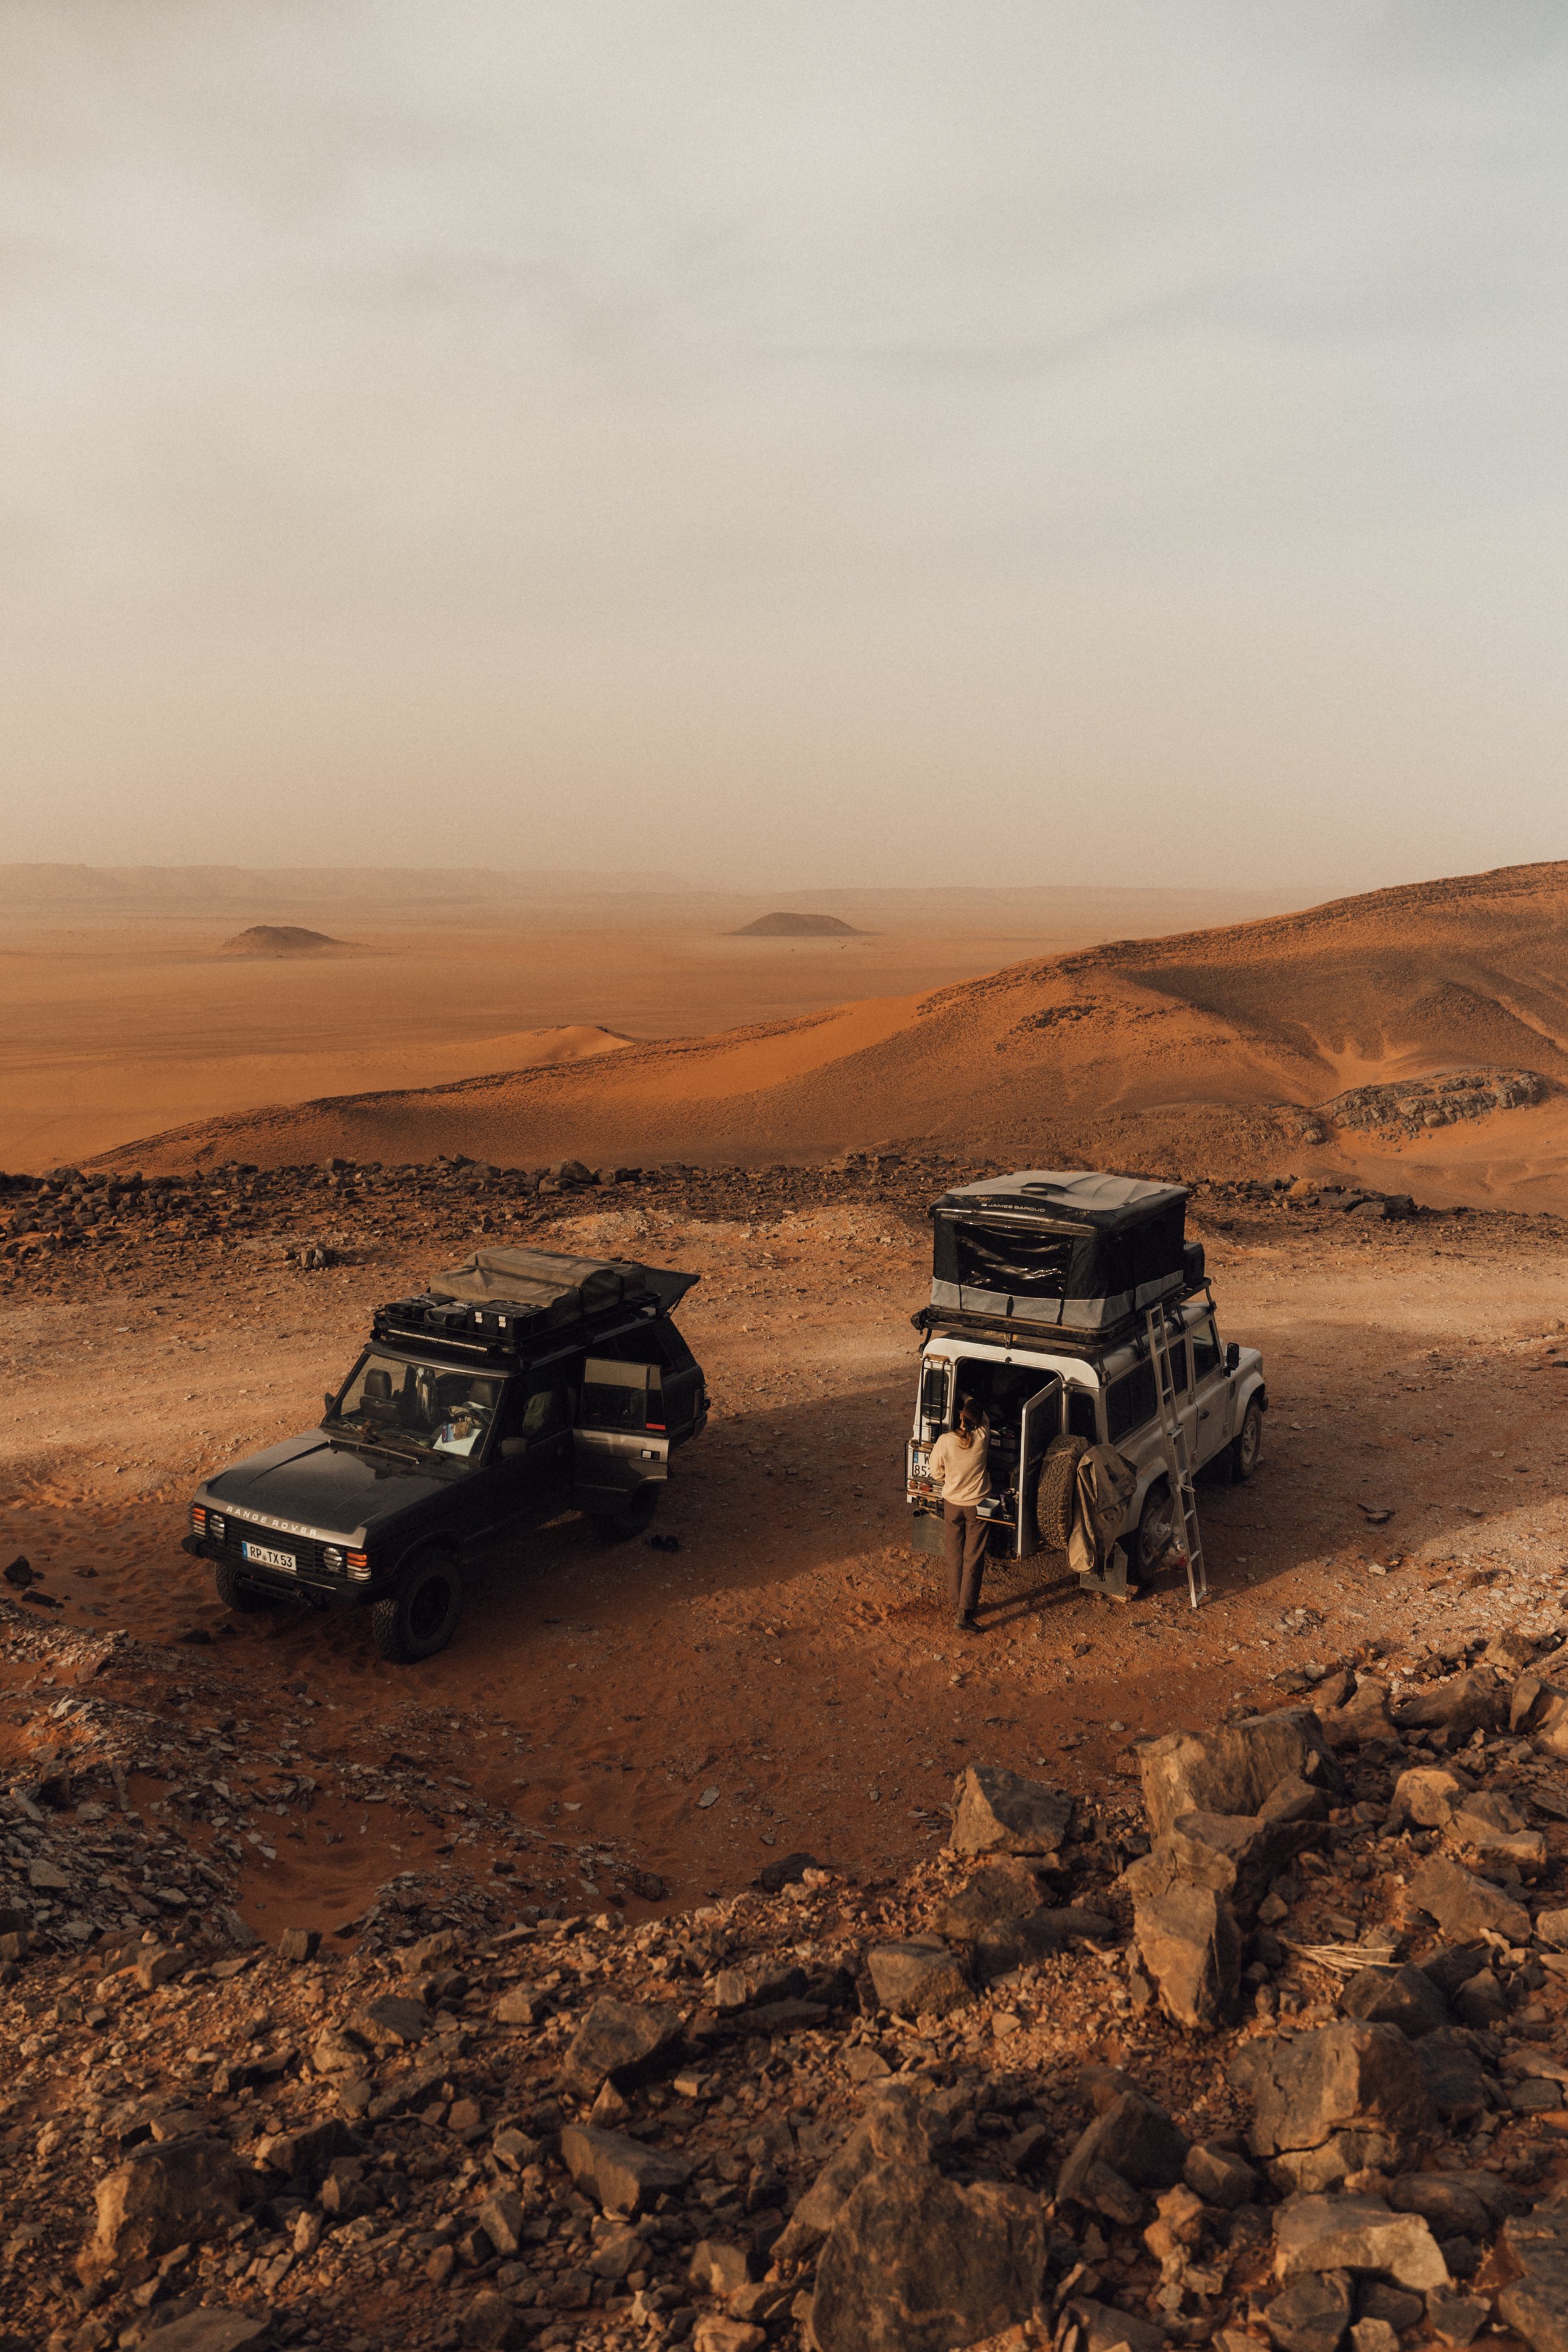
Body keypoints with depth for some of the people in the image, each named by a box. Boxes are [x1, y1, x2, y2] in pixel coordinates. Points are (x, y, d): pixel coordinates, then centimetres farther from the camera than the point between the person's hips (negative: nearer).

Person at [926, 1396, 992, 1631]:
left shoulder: (944, 1441, -19)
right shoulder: (982, 1437, -17)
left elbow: (936, 1473, -5)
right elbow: (984, 1417, 8)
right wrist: (969, 1399, 25)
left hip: (952, 1504, 1)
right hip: (978, 1506, -1)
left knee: (955, 1556, 17)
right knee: (973, 1559, 3)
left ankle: (958, 1605, 27)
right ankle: (964, 1614, -1)